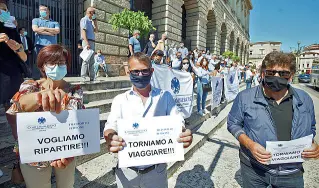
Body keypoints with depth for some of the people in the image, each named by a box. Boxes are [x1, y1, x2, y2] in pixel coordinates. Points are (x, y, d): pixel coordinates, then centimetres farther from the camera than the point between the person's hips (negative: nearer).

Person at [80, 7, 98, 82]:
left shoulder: (90, 21, 24)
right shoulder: (84, 19, -2)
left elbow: (96, 30, 24)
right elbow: (83, 31, -12)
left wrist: (95, 21, 17)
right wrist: (87, 43, -22)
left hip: (92, 42, 9)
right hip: (87, 41, -9)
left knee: (92, 61, 7)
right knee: (86, 60, -13)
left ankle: (92, 77, 11)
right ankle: (83, 78, -13)